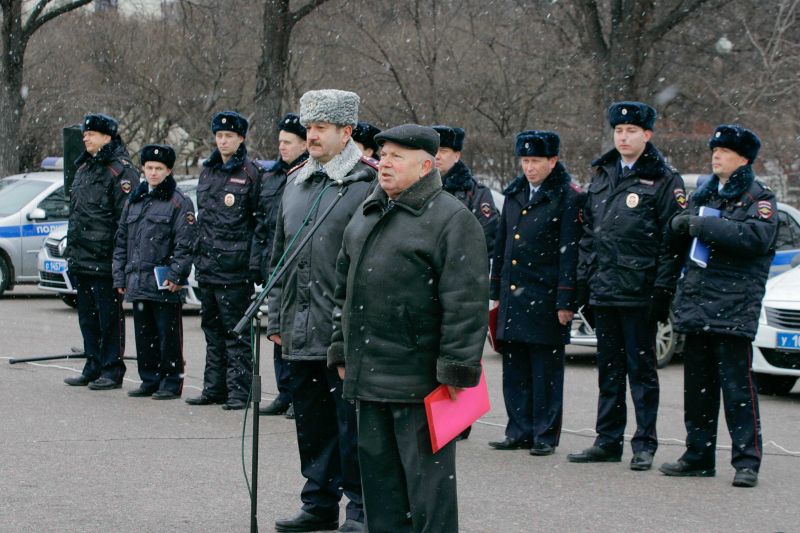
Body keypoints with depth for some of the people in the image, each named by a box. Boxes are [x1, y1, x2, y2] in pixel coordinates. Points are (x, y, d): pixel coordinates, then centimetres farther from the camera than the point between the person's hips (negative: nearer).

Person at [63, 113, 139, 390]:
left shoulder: (121, 170, -9)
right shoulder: (84, 168, 18)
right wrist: (71, 249, 21)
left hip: (105, 260, -9)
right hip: (81, 259, 9)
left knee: (109, 316, -3)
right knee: (87, 316, 12)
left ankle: (112, 370, 2)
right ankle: (93, 368, 19)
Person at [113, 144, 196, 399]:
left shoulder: (179, 203, -2)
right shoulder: (134, 200, 16)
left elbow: (185, 244, -8)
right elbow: (122, 240, 19)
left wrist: (176, 275, -16)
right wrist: (120, 276, 13)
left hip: (164, 284, -6)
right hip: (137, 281, 6)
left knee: (168, 335, -3)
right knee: (144, 335, 11)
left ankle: (171, 383, 4)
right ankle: (150, 380, 19)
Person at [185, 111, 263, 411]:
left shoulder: (250, 174, -5)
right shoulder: (208, 171, 14)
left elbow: (261, 221, -7)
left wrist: (255, 263, -13)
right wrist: (197, 255, 17)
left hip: (234, 266, -7)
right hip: (207, 263, 7)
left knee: (236, 330, -5)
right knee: (212, 329, 11)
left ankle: (239, 391, -1)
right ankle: (214, 388, 18)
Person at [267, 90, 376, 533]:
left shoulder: (368, 184, -8)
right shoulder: (296, 184, 15)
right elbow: (279, 257, 21)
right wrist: (276, 317, 18)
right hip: (301, 330, 7)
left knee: (350, 419, -2)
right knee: (311, 420, 13)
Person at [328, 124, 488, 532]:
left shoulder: (451, 219, -9)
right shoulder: (367, 215, 15)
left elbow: (466, 302, -15)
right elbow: (344, 287, 23)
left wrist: (457, 369, -18)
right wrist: (341, 350, 20)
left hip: (419, 379, -8)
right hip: (368, 373, 8)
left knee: (426, 475, -2)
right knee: (378, 469, 14)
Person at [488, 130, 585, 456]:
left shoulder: (569, 198, -6)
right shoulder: (514, 194, 13)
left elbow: (570, 253, -10)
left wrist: (566, 301, -14)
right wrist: (495, 292, 16)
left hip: (545, 298, -6)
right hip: (513, 296, 6)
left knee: (546, 370, 1)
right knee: (515, 368, 9)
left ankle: (545, 435, 8)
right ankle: (519, 432, 18)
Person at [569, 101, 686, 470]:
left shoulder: (663, 180, -3)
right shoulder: (602, 175, 14)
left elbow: (672, 241, -7)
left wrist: (663, 290, -13)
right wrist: (584, 280, 10)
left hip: (640, 293, -6)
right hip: (604, 289, 6)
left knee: (642, 368, 0)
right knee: (609, 368, 11)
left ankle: (644, 444, 7)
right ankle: (608, 441, 17)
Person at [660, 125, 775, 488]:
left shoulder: (758, 198, 0)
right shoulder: (703, 195, 20)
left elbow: (757, 237, -19)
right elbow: (680, 241, 22)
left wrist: (702, 226, -19)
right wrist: (679, 226, -2)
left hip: (734, 307, -7)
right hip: (696, 304, 7)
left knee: (737, 386, -8)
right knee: (697, 386, 10)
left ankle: (747, 461, -6)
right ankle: (699, 455, 18)